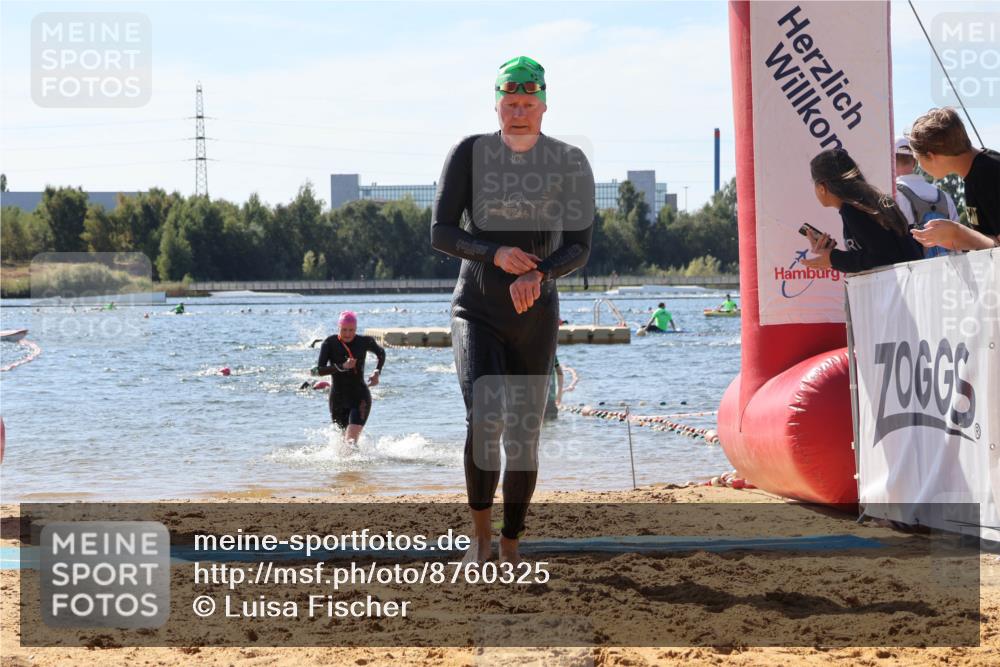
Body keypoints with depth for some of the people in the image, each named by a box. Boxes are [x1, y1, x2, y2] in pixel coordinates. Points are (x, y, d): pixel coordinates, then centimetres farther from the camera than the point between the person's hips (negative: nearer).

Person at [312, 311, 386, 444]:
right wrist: (342, 367, -29)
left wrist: (377, 372, 2)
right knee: (344, 438, 14)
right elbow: (320, 370, -17)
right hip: (338, 399, 2)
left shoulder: (364, 342, -4)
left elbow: (381, 353, 17)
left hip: (360, 397, -2)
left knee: (351, 440, -20)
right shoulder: (330, 344, -7)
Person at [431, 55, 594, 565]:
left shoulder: (570, 164, -4)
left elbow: (579, 248, -6)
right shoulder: (469, 154, -6)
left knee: (523, 436, 4)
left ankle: (510, 544, 19)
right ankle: (480, 531, -6)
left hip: (535, 318, 1)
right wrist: (495, 254, -25)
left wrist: (538, 275, -26)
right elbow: (441, 233, -7)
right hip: (476, 311, -1)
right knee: (483, 420, -21)